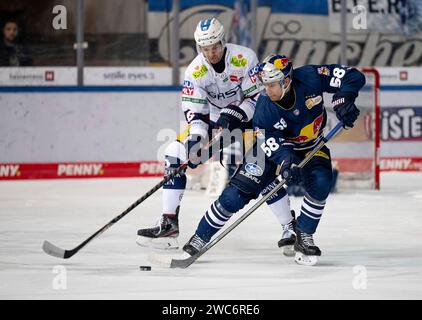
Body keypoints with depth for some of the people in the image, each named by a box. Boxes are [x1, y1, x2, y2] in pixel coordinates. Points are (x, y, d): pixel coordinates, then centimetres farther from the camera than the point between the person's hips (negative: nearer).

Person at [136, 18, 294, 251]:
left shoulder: (244, 58, -20)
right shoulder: (195, 70, -12)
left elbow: (258, 95, -18)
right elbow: (194, 109, -13)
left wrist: (233, 115, -28)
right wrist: (196, 136, -30)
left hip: (247, 119, -4)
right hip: (214, 121, 4)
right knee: (175, 154, -10)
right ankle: (169, 223, -6)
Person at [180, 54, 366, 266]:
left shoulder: (309, 78, -27)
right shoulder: (264, 108, -27)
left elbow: (353, 77, -22)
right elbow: (272, 145, -28)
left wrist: (342, 101, -38)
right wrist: (286, 162, -48)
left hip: (311, 147, 1)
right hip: (275, 146, -1)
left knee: (320, 182, -30)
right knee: (237, 193, -11)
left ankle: (303, 234, -9)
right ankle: (201, 237, 4)